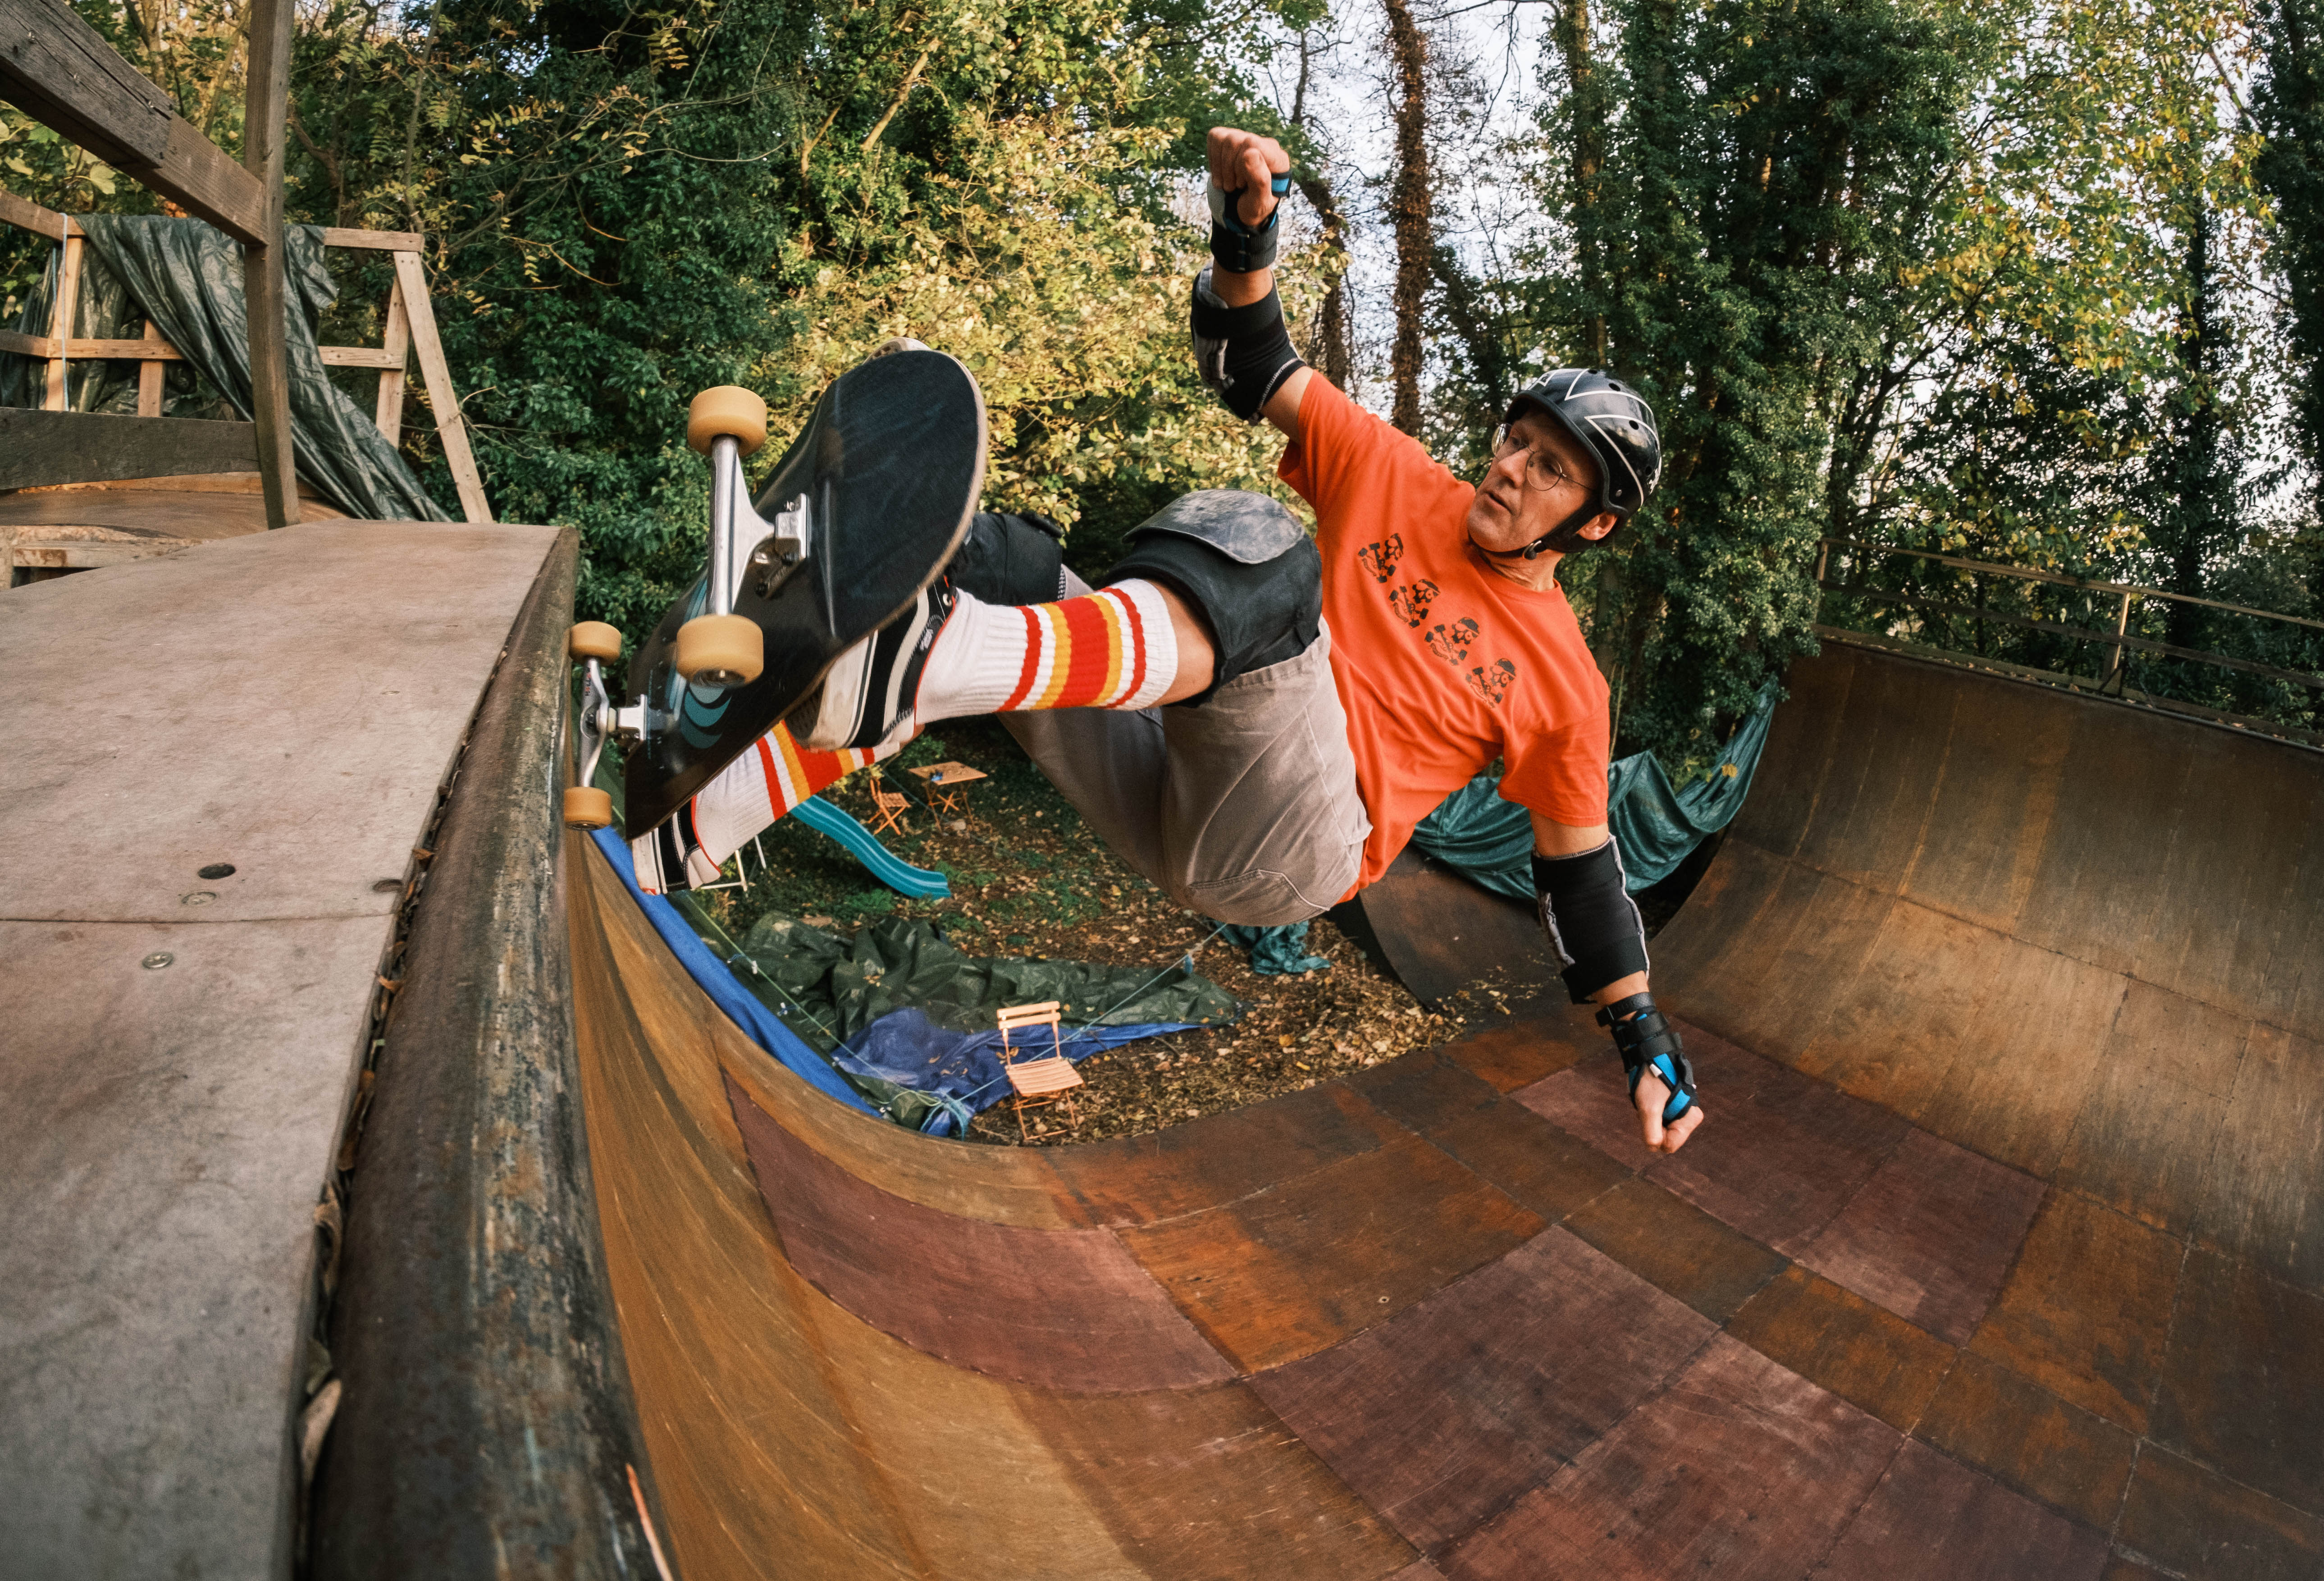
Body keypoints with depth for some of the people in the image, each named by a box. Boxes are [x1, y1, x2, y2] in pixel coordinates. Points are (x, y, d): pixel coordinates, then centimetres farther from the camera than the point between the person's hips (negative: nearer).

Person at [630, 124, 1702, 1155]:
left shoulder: (1562, 684, 7)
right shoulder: (1400, 481, 14)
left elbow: (1579, 872, 13)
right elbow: (1253, 369, 12)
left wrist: (1646, 1041, 13)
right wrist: (1248, 231, -4)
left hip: (1278, 859, -4)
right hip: (1168, 793, 5)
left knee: (1265, 564, -31)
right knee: (993, 563, -14)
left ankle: (907, 661, -56)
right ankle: (669, 847, -18)